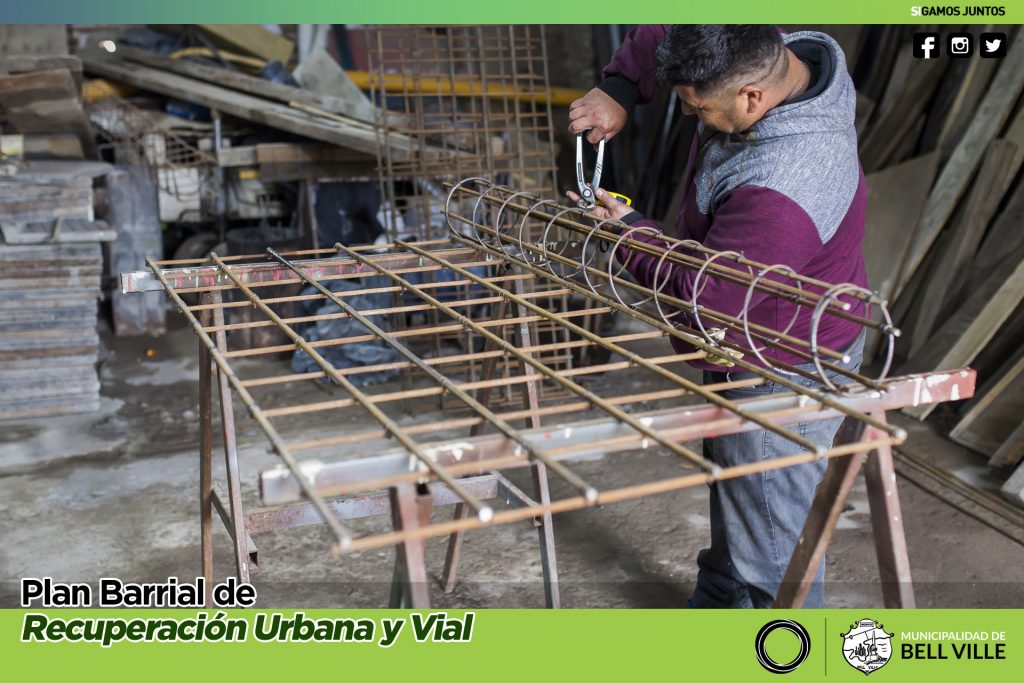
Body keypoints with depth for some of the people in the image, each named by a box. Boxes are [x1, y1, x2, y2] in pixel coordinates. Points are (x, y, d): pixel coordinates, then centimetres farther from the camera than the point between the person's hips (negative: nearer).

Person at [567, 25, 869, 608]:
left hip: (779, 378, -10)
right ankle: (720, 597, 51)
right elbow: (662, 38, 6)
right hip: (746, 350, 10)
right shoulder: (777, 56, -12)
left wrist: (631, 231, -17)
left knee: (772, 532, 6)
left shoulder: (780, 193, -40)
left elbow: (705, 298, -30)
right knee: (732, 493, 29)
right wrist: (619, 89, -10)